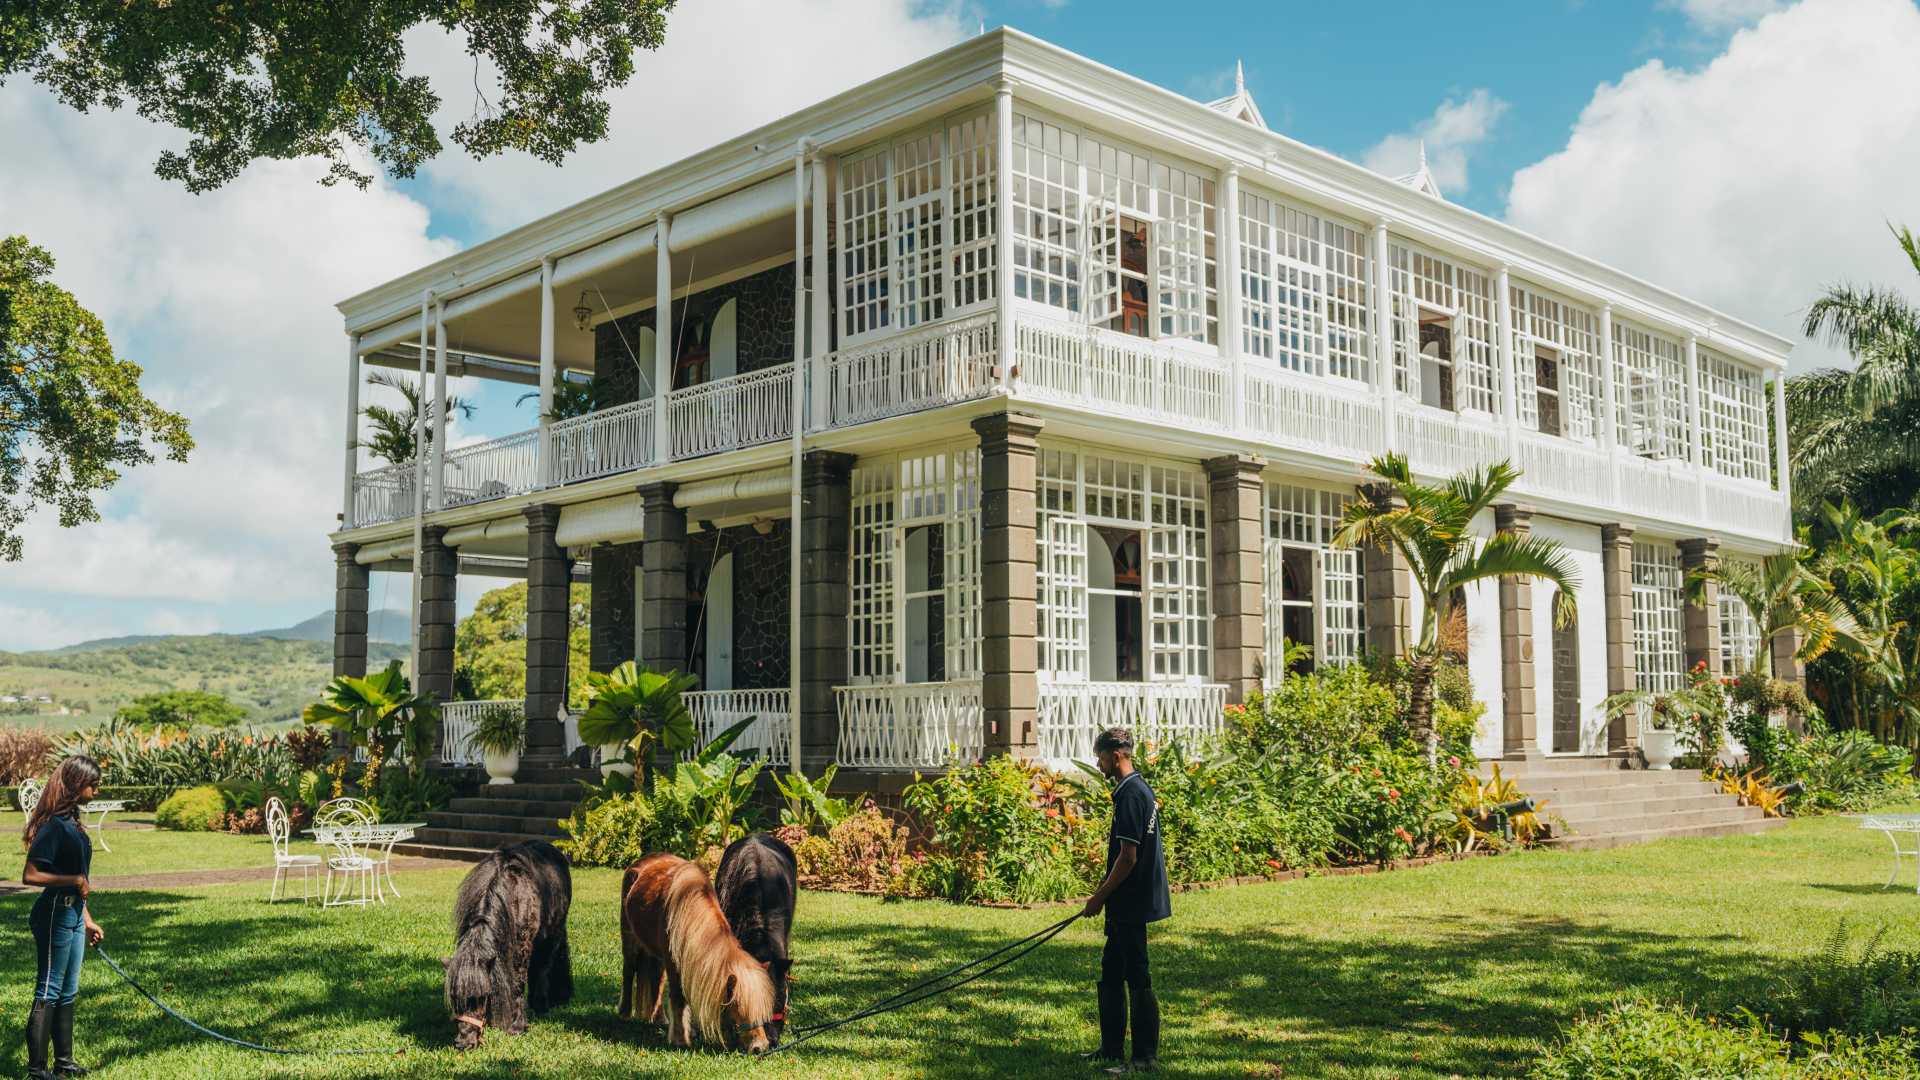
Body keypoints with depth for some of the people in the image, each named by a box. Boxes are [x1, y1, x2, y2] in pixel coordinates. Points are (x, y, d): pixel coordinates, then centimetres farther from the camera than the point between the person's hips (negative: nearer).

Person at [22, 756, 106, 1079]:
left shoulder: (71, 821, 11)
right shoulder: (53, 825, -17)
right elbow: (30, 875, -23)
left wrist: (86, 919, 20)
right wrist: (74, 880, -19)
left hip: (72, 915, 9)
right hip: (54, 915, -9)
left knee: (67, 992, 15)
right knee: (48, 992, -2)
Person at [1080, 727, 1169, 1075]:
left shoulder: (1131, 795, -19)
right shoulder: (1138, 789, 13)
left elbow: (1128, 857, -21)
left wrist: (1100, 896, -13)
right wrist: (1104, 892, 22)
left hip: (1132, 903, -11)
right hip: (1127, 903, 11)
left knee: (1137, 979, -3)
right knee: (1110, 974, 17)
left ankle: (1146, 1056, 4)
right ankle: (1111, 1048, 25)